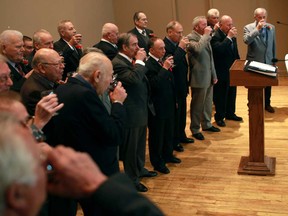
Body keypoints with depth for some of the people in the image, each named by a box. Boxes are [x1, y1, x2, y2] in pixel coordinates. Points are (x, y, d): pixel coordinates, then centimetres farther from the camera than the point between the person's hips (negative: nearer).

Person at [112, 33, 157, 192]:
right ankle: (132, 179, 20)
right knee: (131, 147, 5)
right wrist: (140, 61, -24)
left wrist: (141, 61, 7)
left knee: (140, 143, 24)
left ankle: (140, 169, 43)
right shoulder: (117, 63, -21)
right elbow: (134, 78, -36)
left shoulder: (131, 61, 9)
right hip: (131, 113, -10)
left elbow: (142, 78, 19)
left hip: (141, 110, 10)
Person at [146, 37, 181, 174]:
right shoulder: (148, 65, -21)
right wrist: (165, 68, -28)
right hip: (157, 108, -8)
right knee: (156, 135, 7)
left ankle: (167, 155, 41)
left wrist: (174, 100, 18)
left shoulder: (163, 61, 6)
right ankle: (157, 162, 23)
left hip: (168, 105, 9)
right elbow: (155, 84, -31)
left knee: (169, 132, 22)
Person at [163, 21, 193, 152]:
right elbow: (172, 63, -32)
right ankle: (173, 142, 19)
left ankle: (181, 136, 38)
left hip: (181, 86, 9)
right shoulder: (165, 46, -20)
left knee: (182, 113, 21)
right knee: (174, 115, 4)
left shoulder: (177, 44, 8)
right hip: (173, 87, -9)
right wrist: (181, 48, -28)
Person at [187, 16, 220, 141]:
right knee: (197, 104, 2)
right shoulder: (191, 38, -13)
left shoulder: (205, 37, 14)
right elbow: (198, 48, -35)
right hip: (199, 78, -8)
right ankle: (195, 129, 14)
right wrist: (206, 35, -21)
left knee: (208, 102, 18)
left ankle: (206, 124, 34)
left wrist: (214, 74, 18)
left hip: (209, 76, 8)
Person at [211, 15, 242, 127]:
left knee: (232, 93, 18)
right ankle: (219, 117, 16)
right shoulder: (215, 36, -17)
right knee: (220, 95, 3)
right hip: (221, 72, -8)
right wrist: (229, 37, -28)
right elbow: (219, 49, -34)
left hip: (232, 70, 8)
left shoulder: (232, 36, 8)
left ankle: (230, 113, 34)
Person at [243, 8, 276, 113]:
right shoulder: (248, 28, -7)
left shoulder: (271, 27, 6)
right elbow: (246, 41, -25)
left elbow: (273, 45, 12)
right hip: (254, 62, -4)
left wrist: (274, 59, 14)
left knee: (268, 85, 13)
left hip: (268, 62, 4)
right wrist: (257, 29, -26)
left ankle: (267, 104, 30)